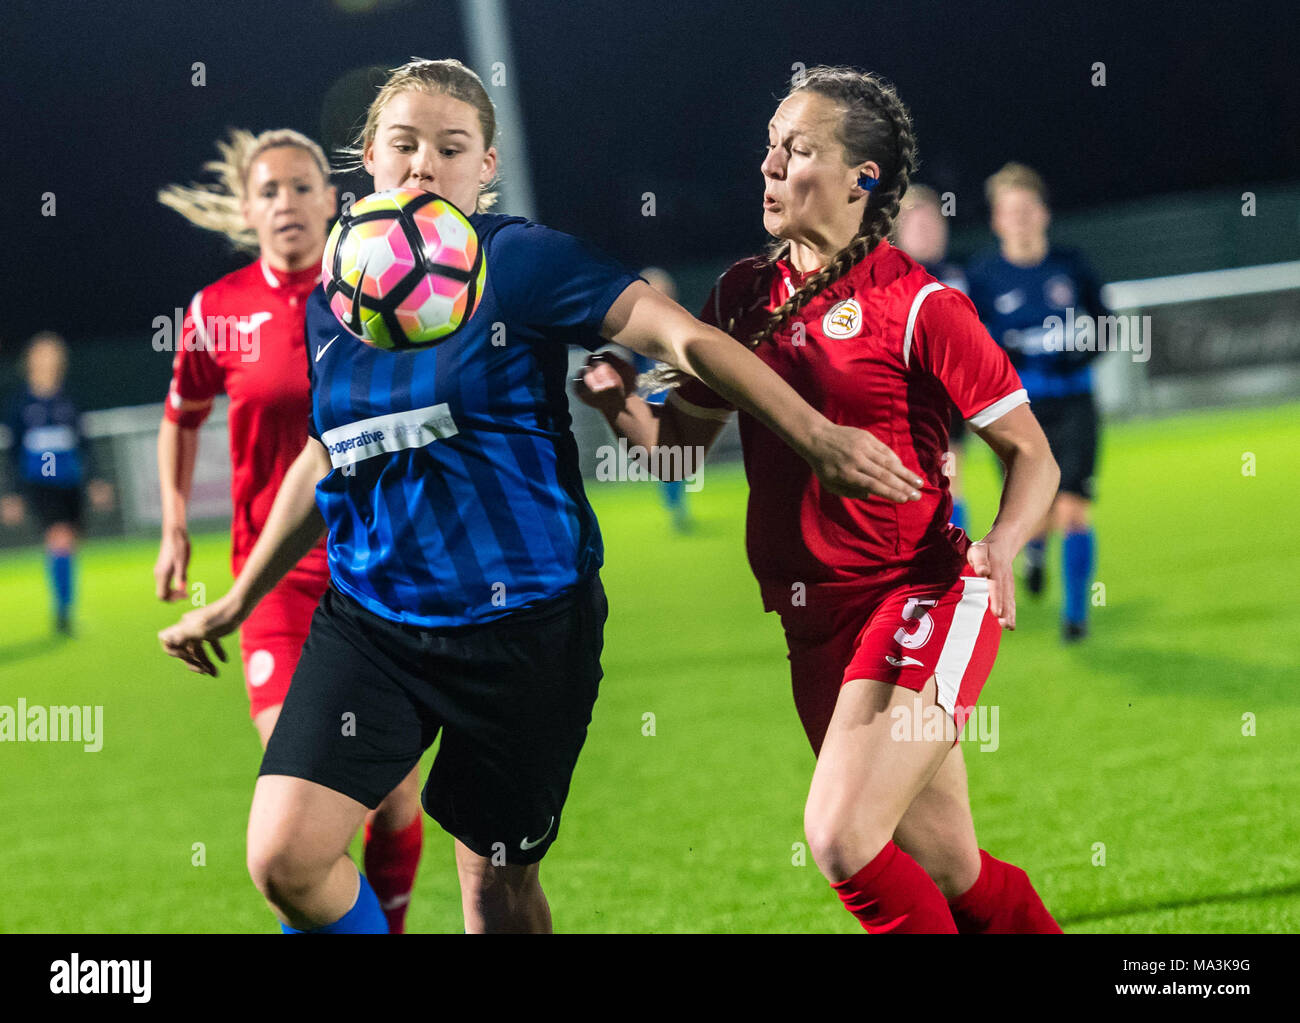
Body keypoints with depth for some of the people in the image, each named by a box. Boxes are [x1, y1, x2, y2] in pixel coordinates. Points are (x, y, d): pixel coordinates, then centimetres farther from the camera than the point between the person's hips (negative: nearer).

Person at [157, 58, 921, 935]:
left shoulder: (520, 261, -8)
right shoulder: (333, 300, 7)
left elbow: (684, 338, -16)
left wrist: (815, 436, -28)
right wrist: (235, 605, 27)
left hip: (524, 625, -3)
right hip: (371, 619, 4)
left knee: (500, 880, 7)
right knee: (284, 855, -14)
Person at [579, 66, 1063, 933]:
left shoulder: (920, 307, -9)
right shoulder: (743, 294, 9)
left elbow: (1032, 454, -5)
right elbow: (683, 437, 15)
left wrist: (999, 546, -24)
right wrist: (620, 402, -6)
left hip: (919, 603, -6)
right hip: (816, 623, 6)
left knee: (840, 837, -21)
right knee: (948, 872, 12)